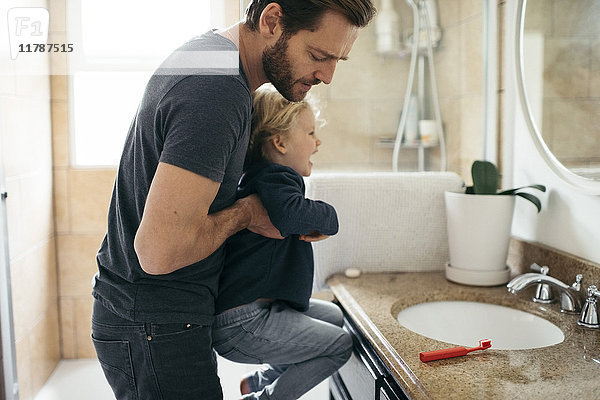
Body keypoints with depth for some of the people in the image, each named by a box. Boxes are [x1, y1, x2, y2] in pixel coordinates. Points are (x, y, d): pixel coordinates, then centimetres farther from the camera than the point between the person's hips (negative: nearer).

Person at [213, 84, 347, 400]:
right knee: (340, 344, -2)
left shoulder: (261, 176, 14)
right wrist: (325, 218, -19)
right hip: (240, 324, -10)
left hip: (257, 307, 10)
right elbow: (289, 213, -38)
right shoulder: (274, 178, -17)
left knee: (332, 316, 22)